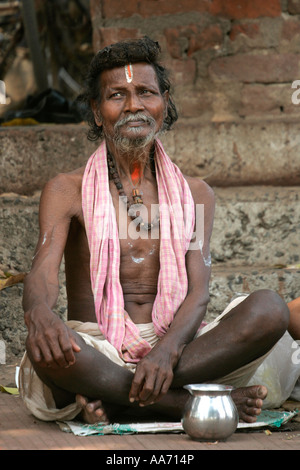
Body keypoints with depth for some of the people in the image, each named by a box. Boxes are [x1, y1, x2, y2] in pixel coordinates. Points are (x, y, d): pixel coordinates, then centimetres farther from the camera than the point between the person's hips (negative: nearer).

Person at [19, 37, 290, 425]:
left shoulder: (194, 194, 13)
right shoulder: (67, 191, 6)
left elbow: (197, 294, 1)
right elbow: (42, 274, -10)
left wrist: (167, 351, -23)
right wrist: (39, 314, -37)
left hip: (172, 346, 3)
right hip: (95, 355, -3)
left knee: (269, 309, -24)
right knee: (47, 347, -38)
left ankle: (117, 402, -24)